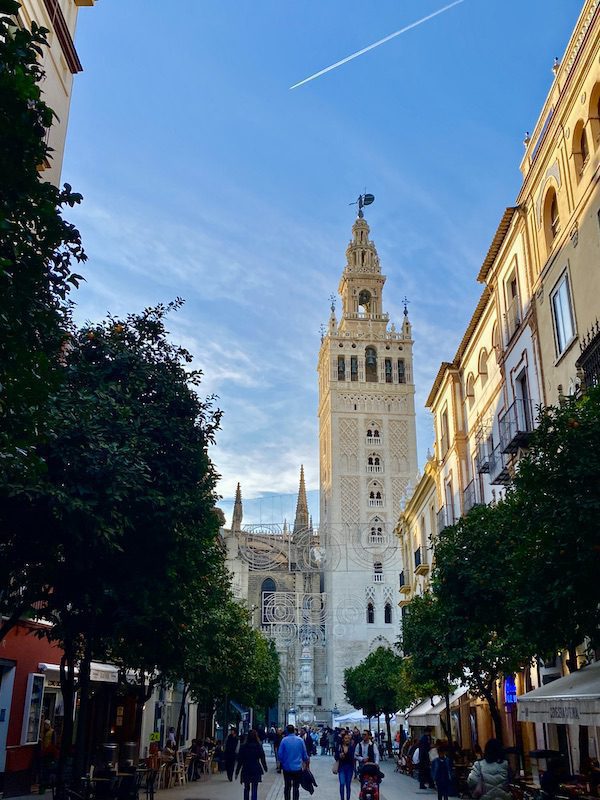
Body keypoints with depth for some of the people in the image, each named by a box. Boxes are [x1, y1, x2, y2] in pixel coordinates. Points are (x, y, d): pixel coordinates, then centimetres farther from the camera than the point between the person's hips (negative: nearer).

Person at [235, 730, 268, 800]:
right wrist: (265, 769, 13)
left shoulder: (243, 747, -4)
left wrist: (237, 772, 4)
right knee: (254, 789, 3)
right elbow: (263, 759, -1)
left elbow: (240, 760, -2)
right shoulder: (259, 746, -6)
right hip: (256, 770, -1)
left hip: (246, 770, 1)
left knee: (246, 788, 16)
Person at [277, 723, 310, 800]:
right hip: (298, 768, 0)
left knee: (287, 787, 14)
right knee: (296, 788, 9)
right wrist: (306, 761, 19)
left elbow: (279, 754, -7)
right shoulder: (300, 740, -6)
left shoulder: (284, 740, -9)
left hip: (287, 768, 0)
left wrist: (282, 762, 13)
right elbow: (304, 754, 0)